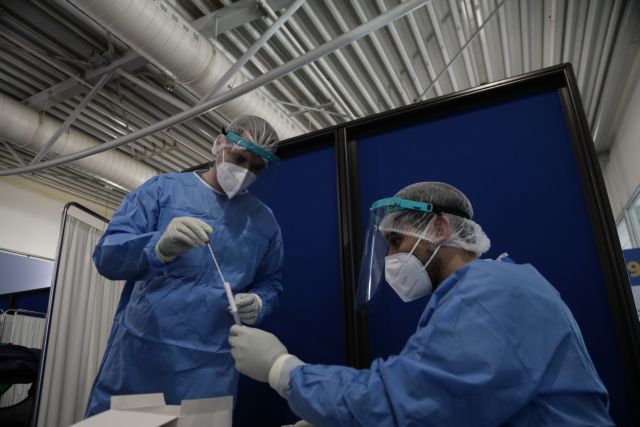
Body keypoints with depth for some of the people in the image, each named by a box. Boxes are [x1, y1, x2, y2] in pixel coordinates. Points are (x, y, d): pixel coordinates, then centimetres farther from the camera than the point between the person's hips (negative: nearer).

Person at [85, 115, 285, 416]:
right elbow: (107, 256, -9)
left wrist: (259, 302, -10)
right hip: (137, 353, -1)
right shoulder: (163, 188, -2)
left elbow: (271, 282, 14)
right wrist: (160, 247, -30)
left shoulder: (265, 220, 6)